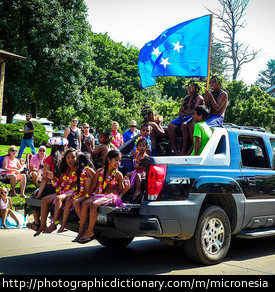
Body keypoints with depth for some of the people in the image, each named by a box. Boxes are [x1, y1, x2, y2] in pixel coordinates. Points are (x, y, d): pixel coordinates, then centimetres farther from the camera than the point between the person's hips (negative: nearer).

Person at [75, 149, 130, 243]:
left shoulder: (118, 175, 4)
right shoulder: (99, 172, 12)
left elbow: (121, 191, 6)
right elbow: (94, 186, 18)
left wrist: (127, 187, -14)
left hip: (112, 197, -4)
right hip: (99, 195, 4)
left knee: (94, 204, -32)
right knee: (85, 204, -25)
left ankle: (90, 232, -26)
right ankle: (81, 230, -18)